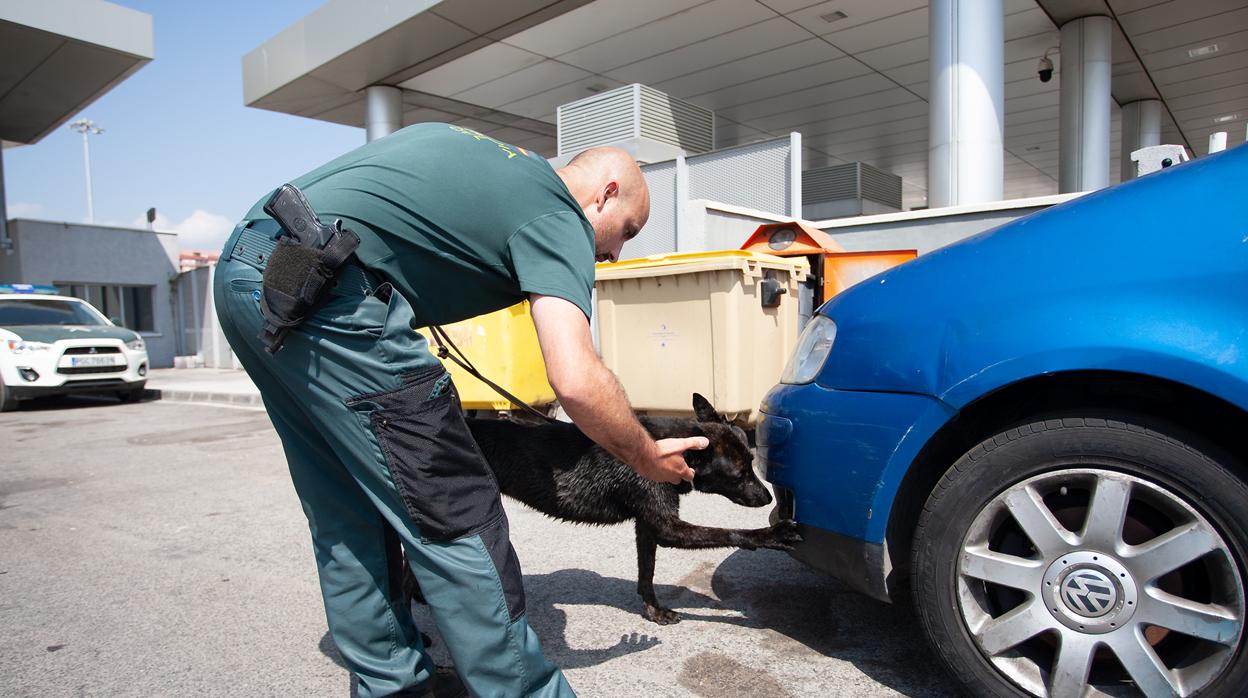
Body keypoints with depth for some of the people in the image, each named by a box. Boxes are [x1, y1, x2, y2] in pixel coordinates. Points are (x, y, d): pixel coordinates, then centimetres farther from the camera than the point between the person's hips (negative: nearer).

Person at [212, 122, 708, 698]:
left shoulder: (482, 155, 24)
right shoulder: (557, 218, -2)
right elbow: (575, 381, -16)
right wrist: (649, 460, 0)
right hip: (317, 282, -10)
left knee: (348, 519, 17)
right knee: (452, 520, -2)